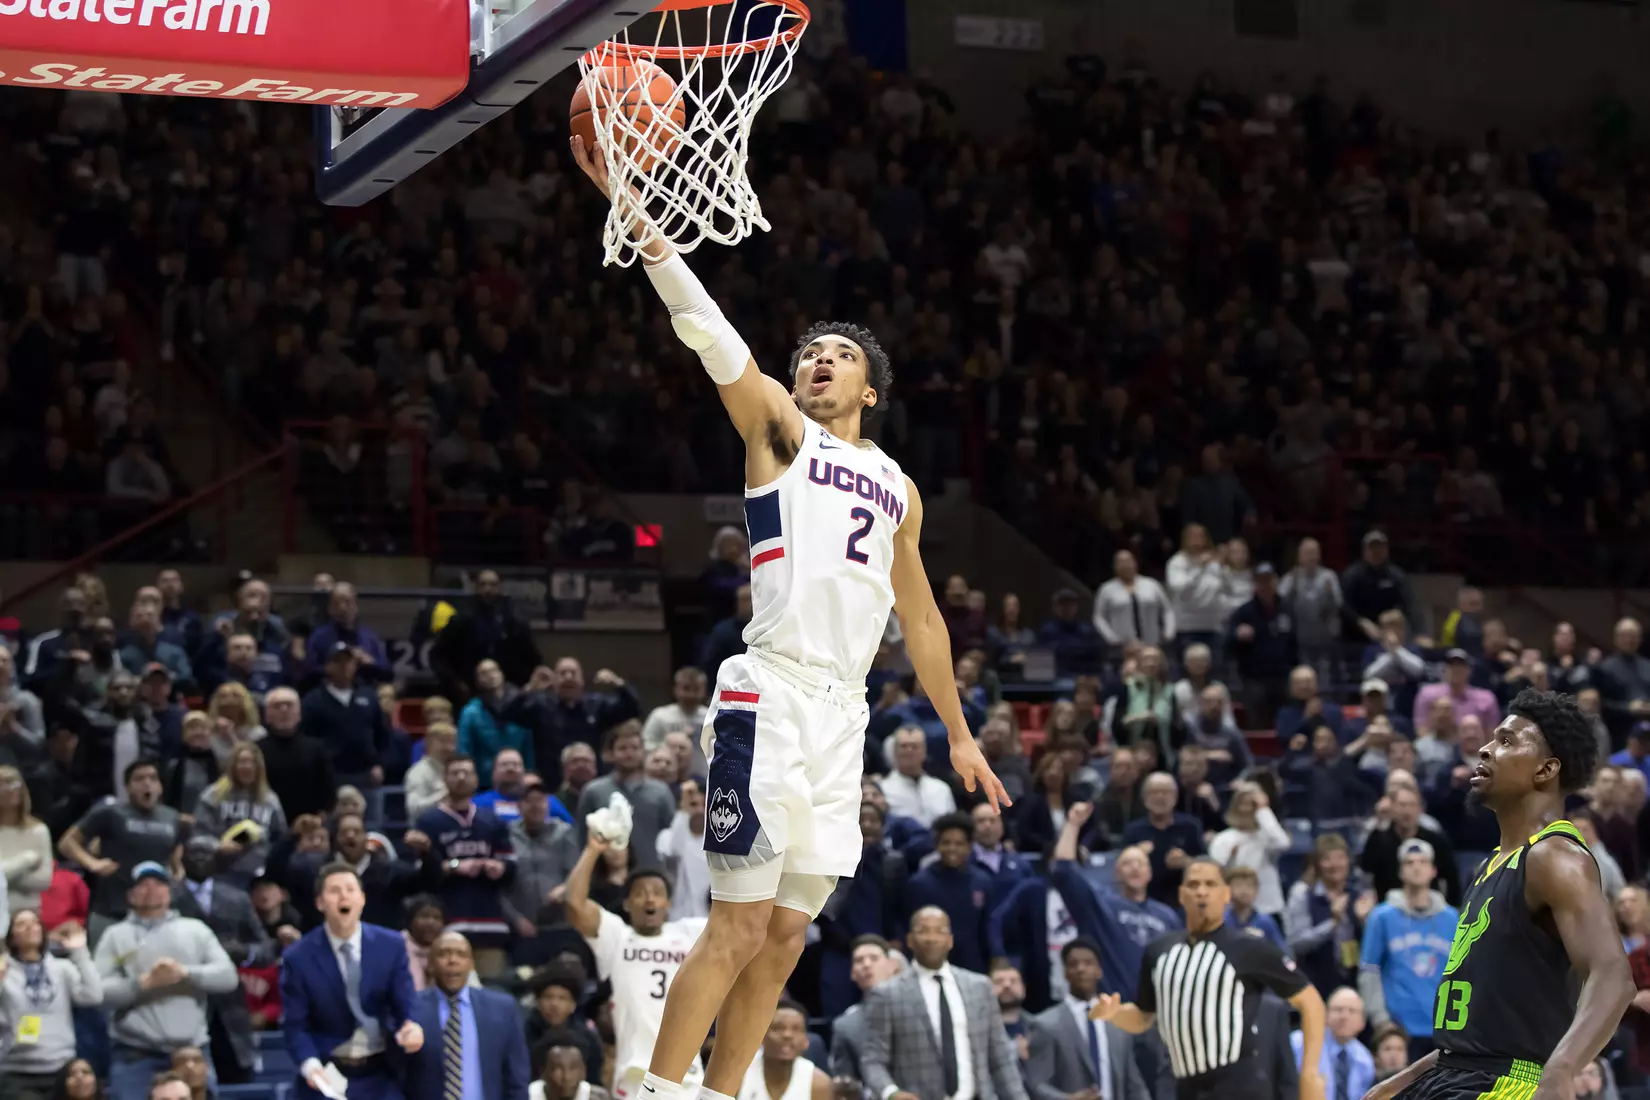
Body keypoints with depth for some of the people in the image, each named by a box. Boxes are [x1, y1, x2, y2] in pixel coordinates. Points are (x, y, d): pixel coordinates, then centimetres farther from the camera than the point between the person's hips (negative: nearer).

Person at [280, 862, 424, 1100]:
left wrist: (411, 1027, -26)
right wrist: (310, 1065, -25)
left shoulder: (391, 946, 0)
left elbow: (405, 1006, 0)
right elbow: (295, 1024, -5)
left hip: (381, 1074, 2)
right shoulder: (298, 958, -6)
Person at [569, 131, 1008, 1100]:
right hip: (772, 693, -6)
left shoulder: (897, 487, 22)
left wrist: (959, 732, 27)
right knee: (740, 926, -12)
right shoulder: (778, 429, 6)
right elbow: (709, 331, -7)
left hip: (845, 712, 6)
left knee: (786, 937, 6)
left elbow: (920, 617, 28)